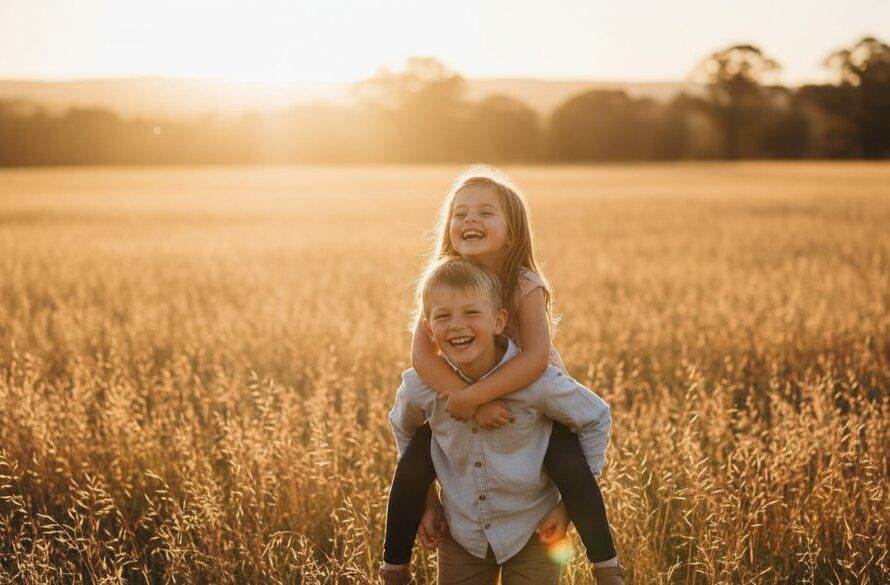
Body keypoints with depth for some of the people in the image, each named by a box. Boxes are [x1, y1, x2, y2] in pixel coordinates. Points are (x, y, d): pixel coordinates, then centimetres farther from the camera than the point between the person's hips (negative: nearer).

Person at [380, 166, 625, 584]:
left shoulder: (525, 285, -26)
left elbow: (536, 358, -38)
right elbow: (422, 354, -28)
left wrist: (473, 395, -43)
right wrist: (473, 402, -40)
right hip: (465, 399, 3)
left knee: (570, 469, -25)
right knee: (412, 467, -11)